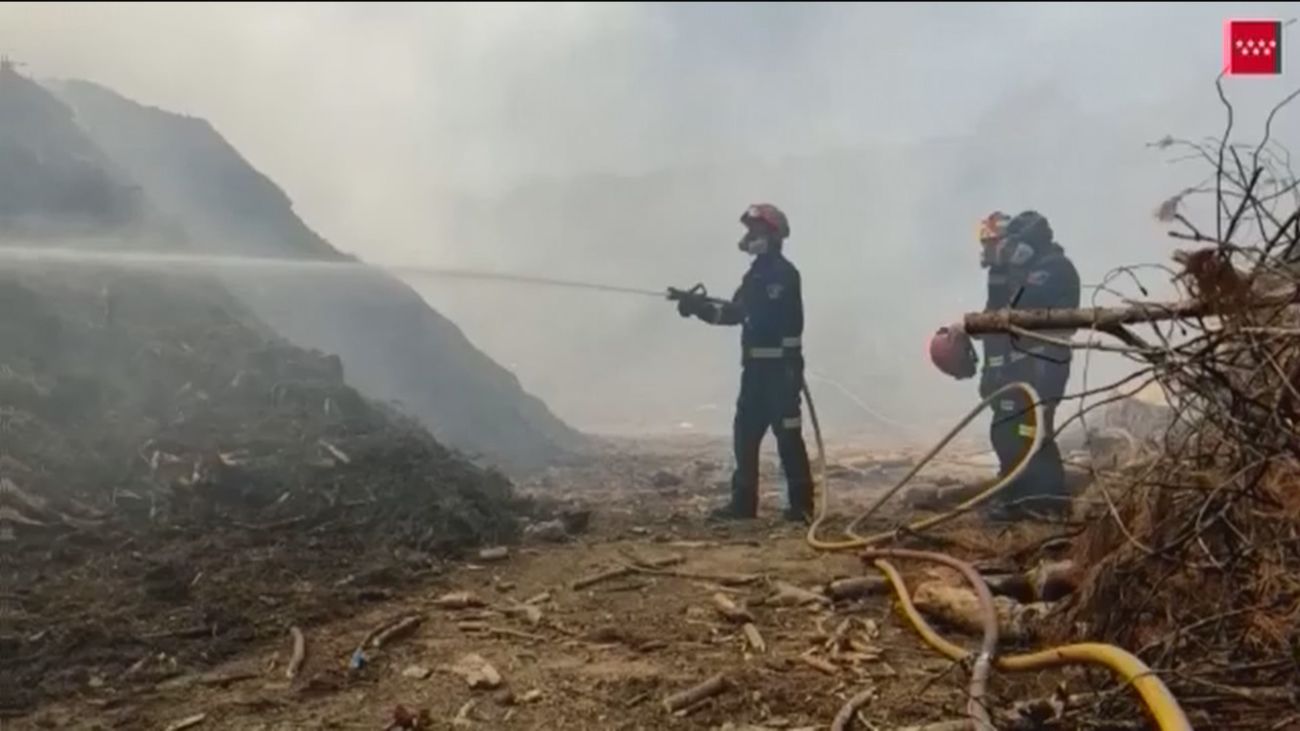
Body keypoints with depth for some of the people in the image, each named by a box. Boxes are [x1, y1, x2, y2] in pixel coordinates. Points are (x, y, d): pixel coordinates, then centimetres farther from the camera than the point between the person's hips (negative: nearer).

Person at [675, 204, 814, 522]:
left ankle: (802, 504, 0)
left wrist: (704, 305, -21)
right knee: (745, 433, 8)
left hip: (781, 366, -9)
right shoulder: (758, 272, 17)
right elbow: (737, 313, 17)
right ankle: (744, 501, 13)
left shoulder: (783, 273, -13)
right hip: (757, 365, 9)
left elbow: (763, 313, -23)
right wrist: (701, 307, 1)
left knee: (787, 435, -6)